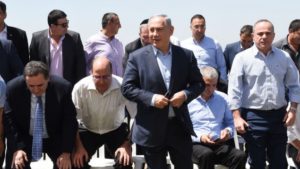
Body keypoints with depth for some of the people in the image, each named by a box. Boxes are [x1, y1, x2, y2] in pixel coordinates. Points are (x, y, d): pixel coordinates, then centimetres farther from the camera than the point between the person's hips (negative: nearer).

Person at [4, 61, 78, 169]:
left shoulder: (63, 88, -21)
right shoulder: (14, 88, -19)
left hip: (55, 139, 0)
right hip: (24, 138, 1)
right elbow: (9, 120, -9)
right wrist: (16, 148, -20)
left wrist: (66, 152, -20)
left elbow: (69, 122, -13)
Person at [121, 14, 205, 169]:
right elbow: (127, 88, -4)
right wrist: (151, 98, -18)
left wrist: (185, 94, -13)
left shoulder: (186, 55, 3)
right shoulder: (137, 57, -3)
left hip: (179, 125, 2)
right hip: (151, 129, -1)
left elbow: (199, 83, 8)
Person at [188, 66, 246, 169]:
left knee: (240, 156, -27)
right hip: (196, 145, -3)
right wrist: (199, 137, -16)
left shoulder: (223, 98, 17)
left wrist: (228, 131, -2)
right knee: (206, 154, -39)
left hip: (220, 144, 4)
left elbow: (230, 122, 21)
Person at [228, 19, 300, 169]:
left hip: (279, 115, 3)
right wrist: (237, 117, -12)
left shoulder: (284, 57, 5)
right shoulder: (242, 58, -5)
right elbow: (234, 89, -7)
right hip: (253, 116, -3)